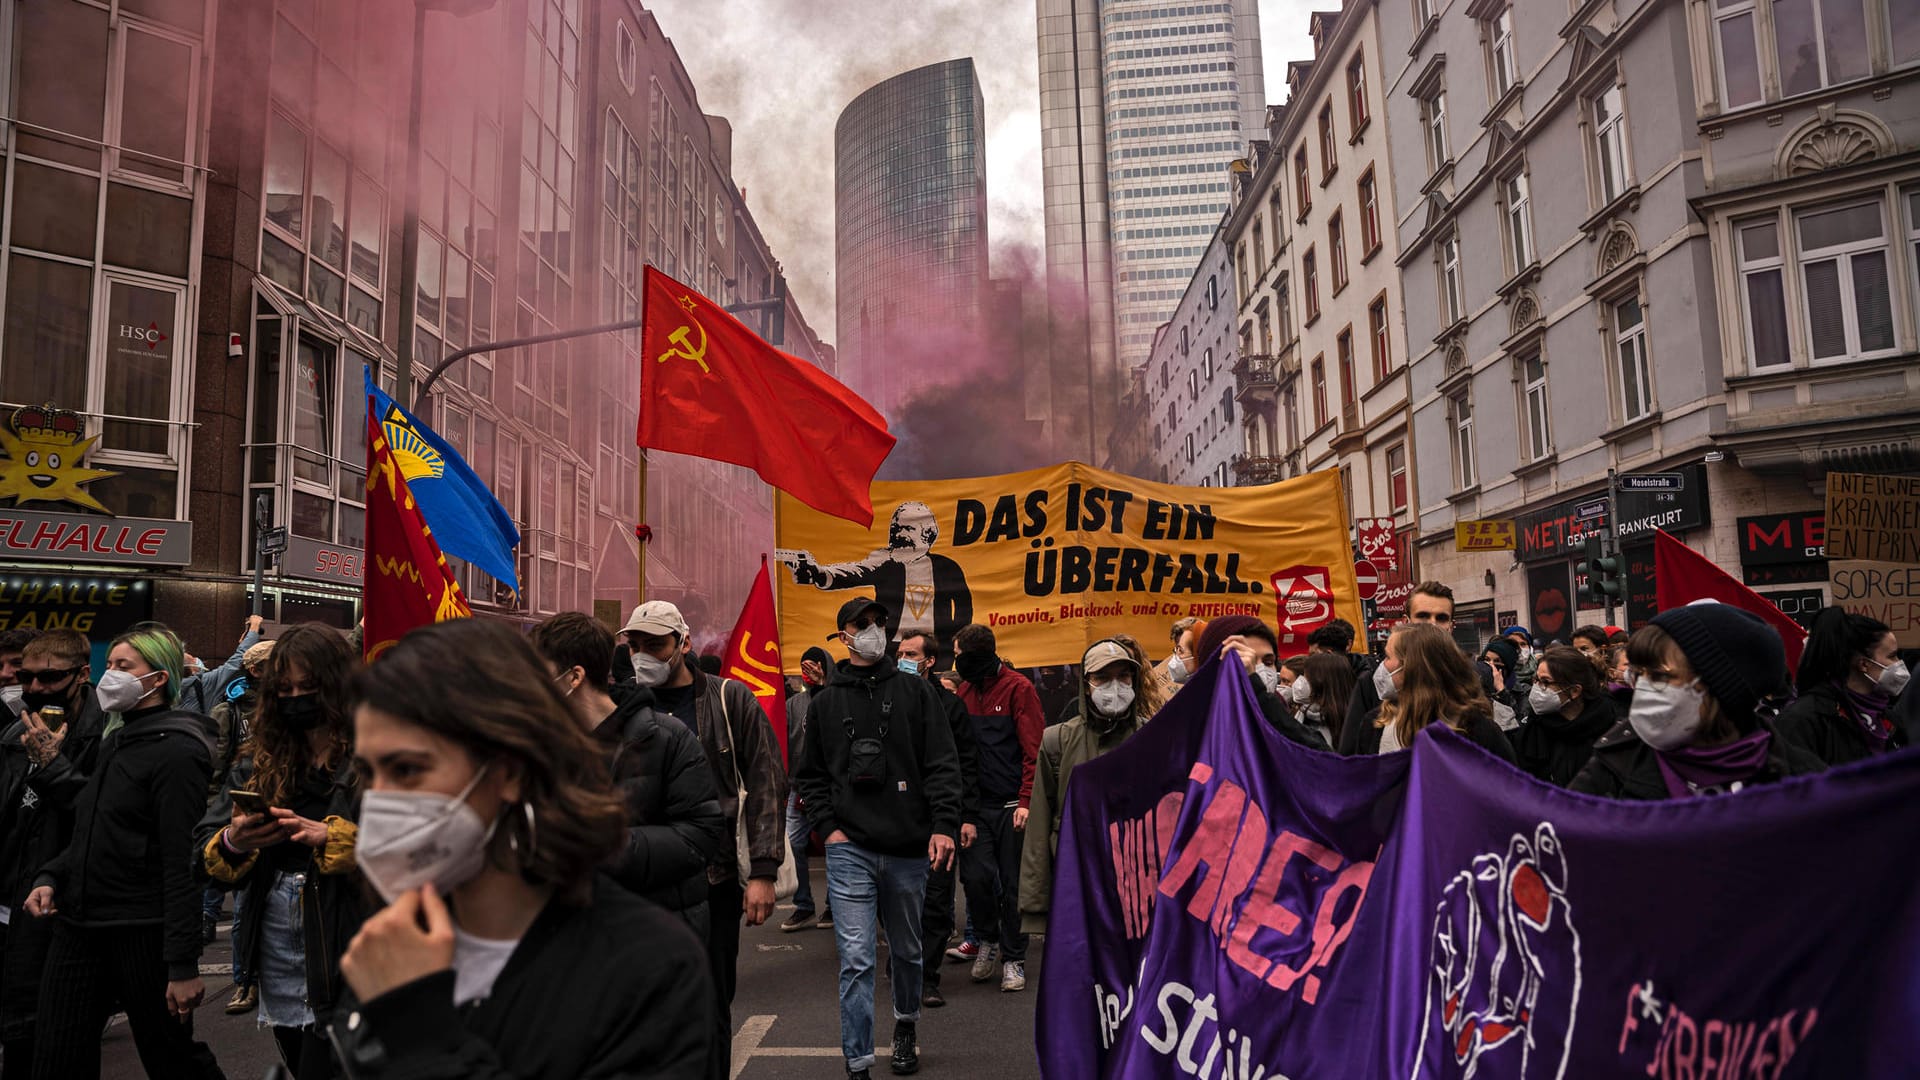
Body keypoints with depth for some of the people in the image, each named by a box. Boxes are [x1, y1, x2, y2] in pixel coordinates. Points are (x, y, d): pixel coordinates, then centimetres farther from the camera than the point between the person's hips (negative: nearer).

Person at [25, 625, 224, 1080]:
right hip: (79, 924, 8)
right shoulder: (113, 743, 13)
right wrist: (50, 878, 3)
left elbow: (181, 864, -18)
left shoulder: (176, 751, -14)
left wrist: (182, 966, -20)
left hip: (142, 933, -8)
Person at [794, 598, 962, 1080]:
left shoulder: (916, 692, 4)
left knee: (906, 950, 18)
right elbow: (809, 775, 11)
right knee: (856, 958, -5)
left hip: (908, 848, 1)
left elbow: (942, 764, -1)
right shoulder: (824, 702, 7)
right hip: (849, 848, -1)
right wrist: (828, 827, -2)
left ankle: (906, 1023, 43)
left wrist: (943, 825, -10)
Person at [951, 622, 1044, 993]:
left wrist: (1026, 800, -15)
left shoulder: (1018, 688, -6)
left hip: (1012, 805, -4)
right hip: (976, 804, 4)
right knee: (975, 875, -5)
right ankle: (989, 940, 21)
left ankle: (1013, 958, 19)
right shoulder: (965, 691, 10)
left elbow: (1034, 749, -9)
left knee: (1012, 884, 4)